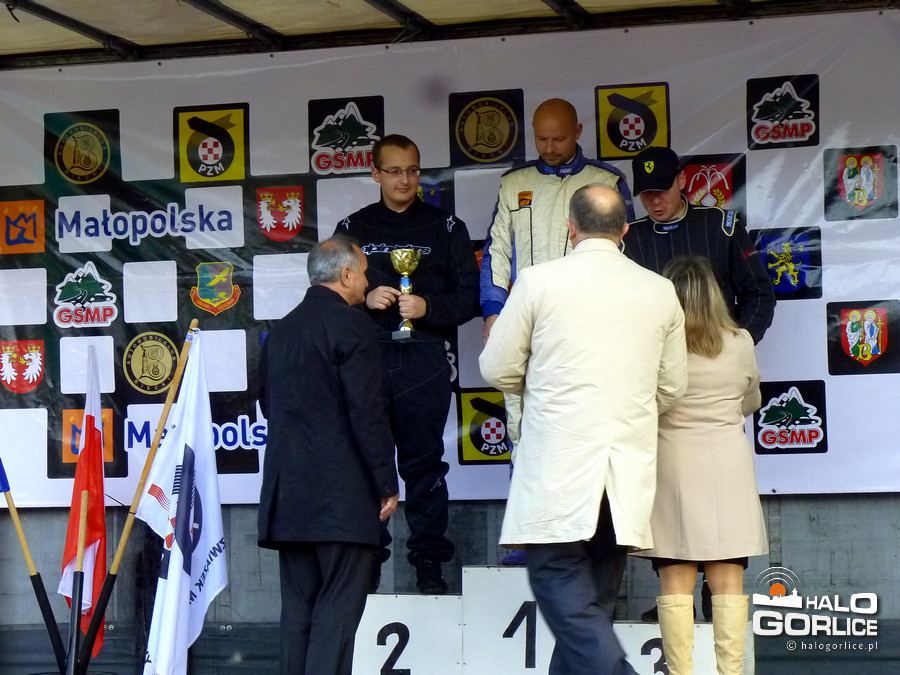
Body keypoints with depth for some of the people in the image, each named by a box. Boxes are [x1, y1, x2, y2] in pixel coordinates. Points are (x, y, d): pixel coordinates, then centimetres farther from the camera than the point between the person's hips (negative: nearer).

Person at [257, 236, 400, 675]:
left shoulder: (281, 330, 14)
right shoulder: (351, 325, -9)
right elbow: (367, 412, -14)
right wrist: (387, 484, -9)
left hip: (287, 491, 7)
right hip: (340, 492, -7)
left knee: (297, 607, 9)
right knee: (338, 607, -6)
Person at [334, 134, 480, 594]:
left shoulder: (445, 228, 11)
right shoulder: (353, 228, 15)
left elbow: (468, 296, 6)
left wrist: (427, 307, -11)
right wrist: (364, 299, -6)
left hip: (424, 361, -1)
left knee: (423, 461, -2)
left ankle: (429, 562, 2)